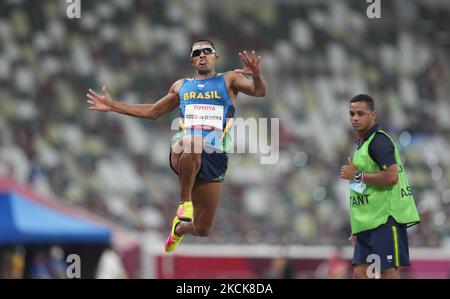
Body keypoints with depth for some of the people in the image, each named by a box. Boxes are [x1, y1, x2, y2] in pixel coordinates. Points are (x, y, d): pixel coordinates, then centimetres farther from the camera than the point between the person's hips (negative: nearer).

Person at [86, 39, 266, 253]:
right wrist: (112, 106, 32)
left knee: (202, 230, 0)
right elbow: (153, 111, 34)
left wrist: (256, 76, -27)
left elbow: (259, 91, -3)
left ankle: (180, 227, 39)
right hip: (182, 150, 0)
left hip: (214, 157, 0)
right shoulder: (181, 86, 23)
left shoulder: (228, 81, 13)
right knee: (192, 141, -41)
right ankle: (185, 202, -27)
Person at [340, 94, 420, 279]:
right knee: (359, 272, 3)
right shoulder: (361, 144, 19)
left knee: (388, 272, -9)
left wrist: (357, 175, -14)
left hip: (386, 220, -9)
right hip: (368, 223, 9)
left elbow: (391, 176, -24)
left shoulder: (379, 141, -11)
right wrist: (357, 229, 23)